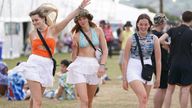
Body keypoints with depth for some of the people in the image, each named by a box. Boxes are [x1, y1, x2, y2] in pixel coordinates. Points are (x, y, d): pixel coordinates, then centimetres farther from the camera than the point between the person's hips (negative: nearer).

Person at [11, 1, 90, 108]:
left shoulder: (53, 30, 2)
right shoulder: (32, 34, 7)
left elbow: (68, 19, -10)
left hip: (47, 66, 1)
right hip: (33, 64, -1)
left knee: (36, 99, 11)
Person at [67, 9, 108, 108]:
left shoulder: (98, 31, 5)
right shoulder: (76, 35, 3)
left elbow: (105, 50, 4)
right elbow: (74, 55, 11)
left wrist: (102, 65, -7)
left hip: (94, 66, 2)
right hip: (80, 66, -2)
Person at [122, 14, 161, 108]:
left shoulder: (154, 39, 1)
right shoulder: (131, 39, -4)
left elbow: (158, 60, 6)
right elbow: (125, 60, 1)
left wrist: (158, 78, 6)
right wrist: (124, 79, 0)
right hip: (133, 69, -3)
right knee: (143, 96, -23)